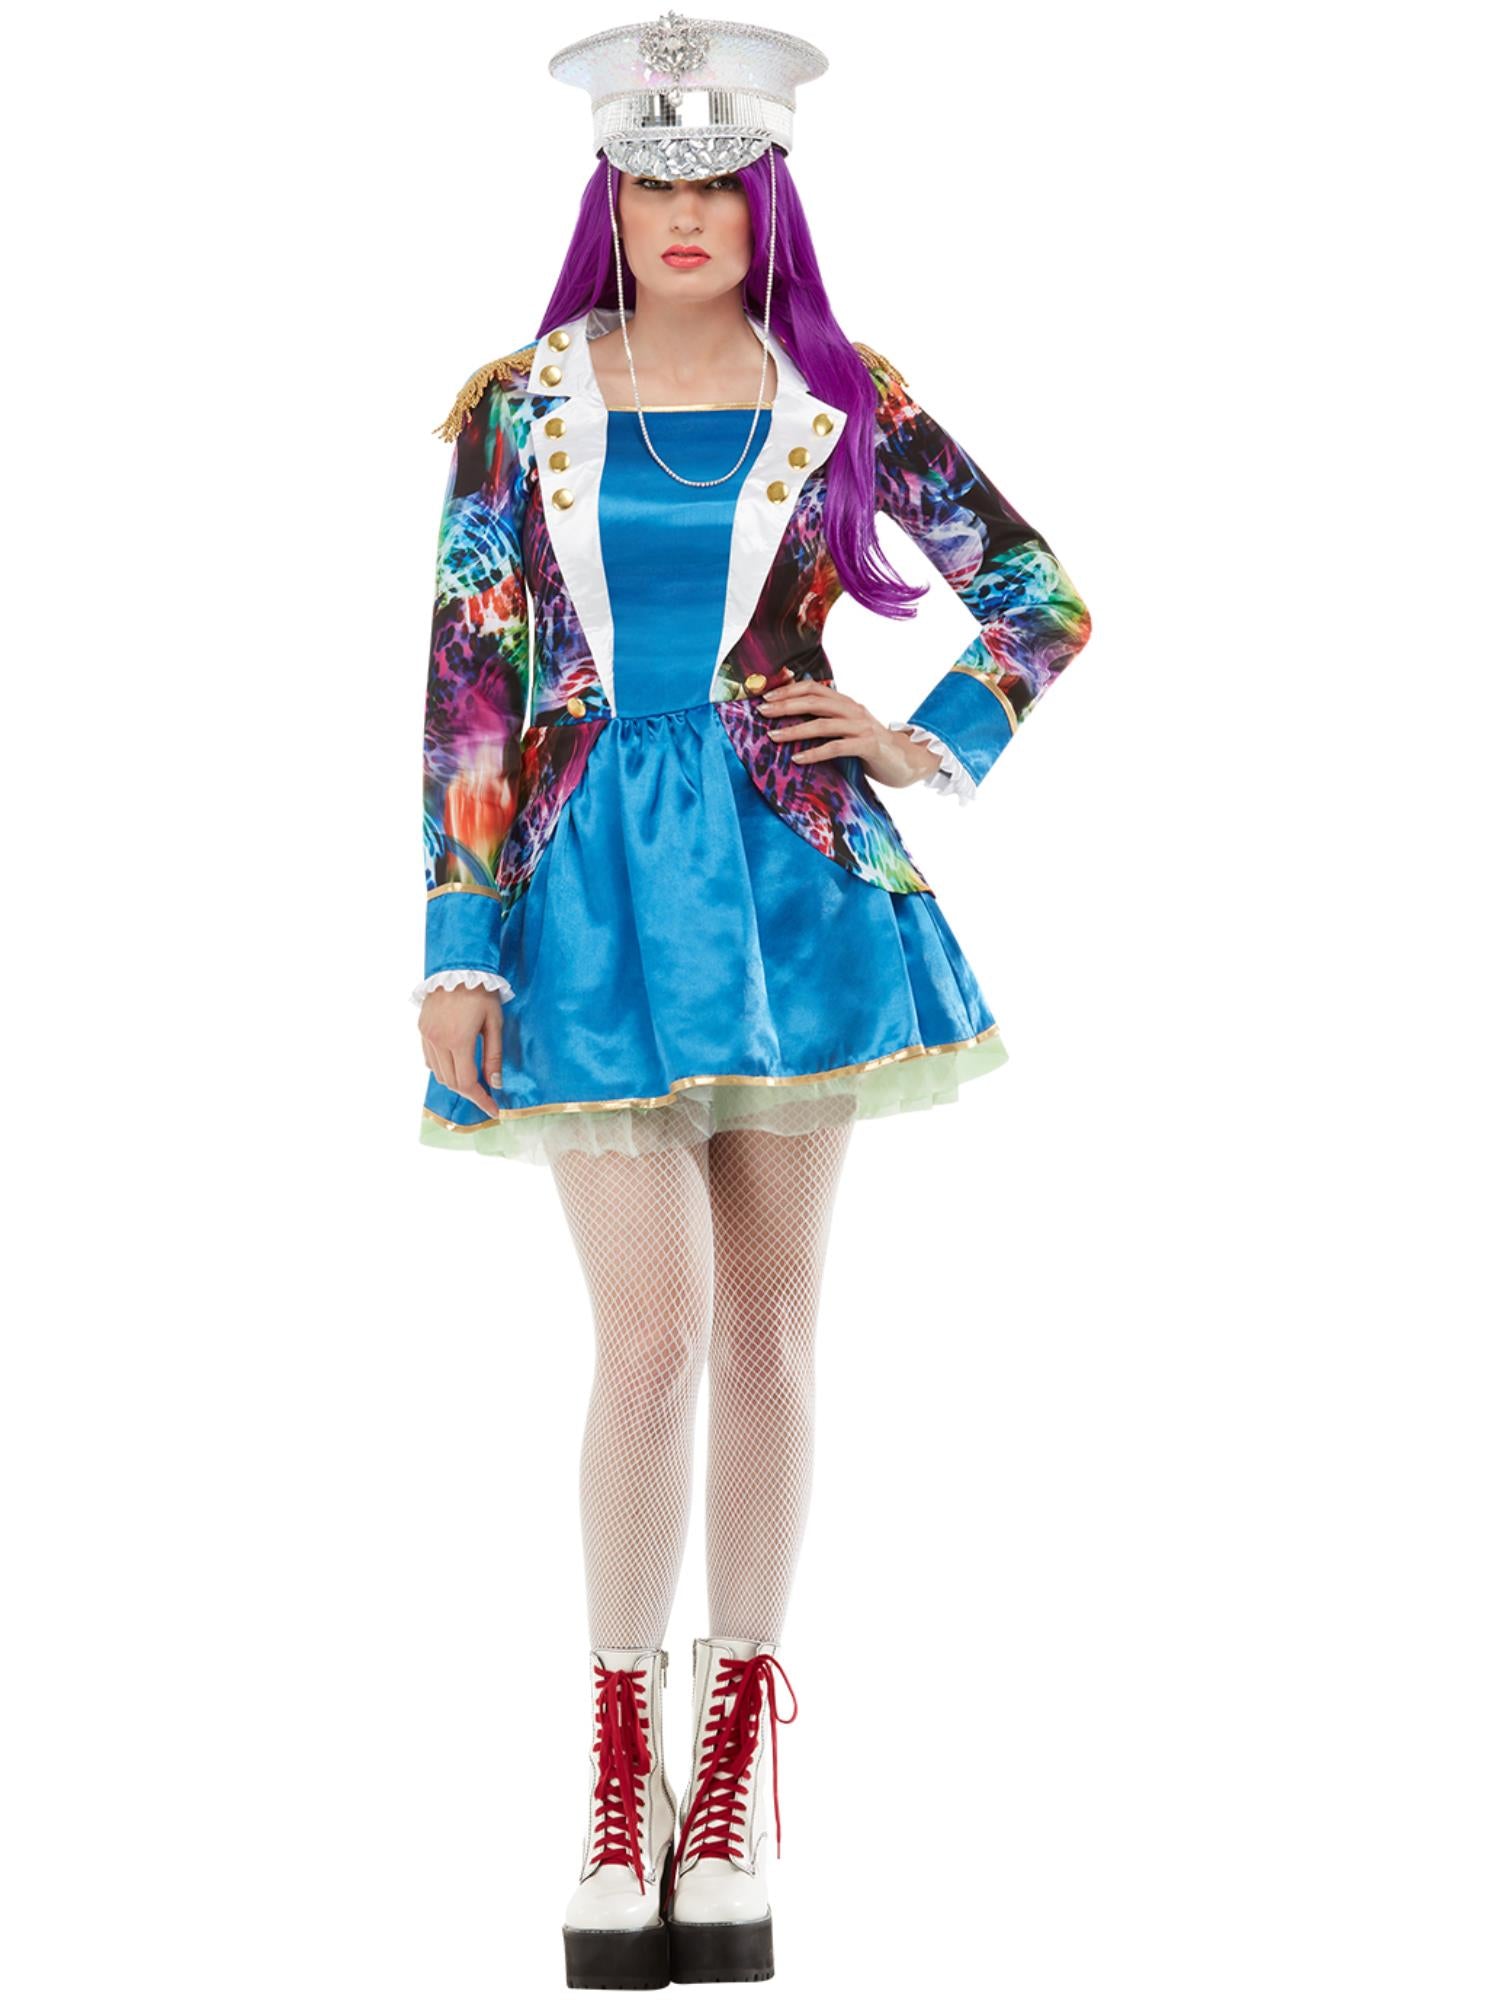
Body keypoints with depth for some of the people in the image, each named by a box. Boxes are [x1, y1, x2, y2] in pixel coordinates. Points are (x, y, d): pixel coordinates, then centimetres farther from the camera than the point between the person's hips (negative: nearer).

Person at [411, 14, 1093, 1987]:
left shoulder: (842, 406, 4)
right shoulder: (519, 406, 3)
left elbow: (1044, 596, 13)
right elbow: (465, 682, 1)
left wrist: (936, 744, 0)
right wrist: (458, 944, -3)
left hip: (793, 881, 1)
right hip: (593, 885, -1)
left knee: (770, 1317, 5)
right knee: (652, 1331, -9)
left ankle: (740, 1750, 15)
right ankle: (622, 1774, 5)